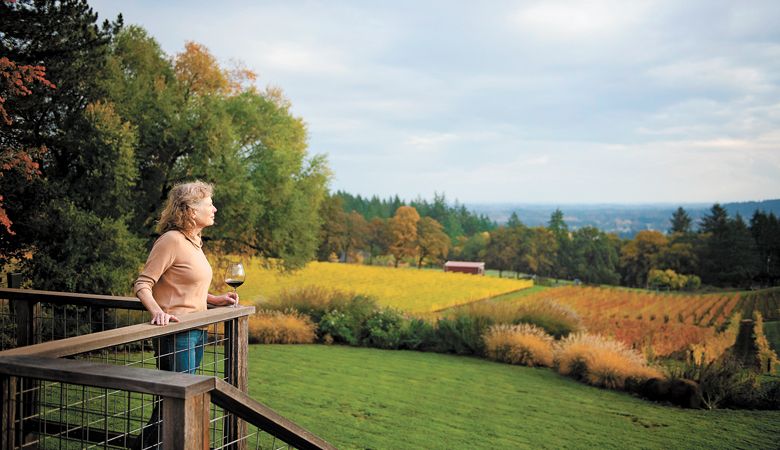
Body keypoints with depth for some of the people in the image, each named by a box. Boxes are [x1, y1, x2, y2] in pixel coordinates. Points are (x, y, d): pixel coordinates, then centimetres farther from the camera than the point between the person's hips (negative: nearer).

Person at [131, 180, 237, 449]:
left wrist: (215, 299, 11)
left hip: (197, 332, 9)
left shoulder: (194, 242, 14)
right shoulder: (171, 240, -14)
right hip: (176, 331, -9)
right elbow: (142, 284, -15)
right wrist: (157, 311, -32)